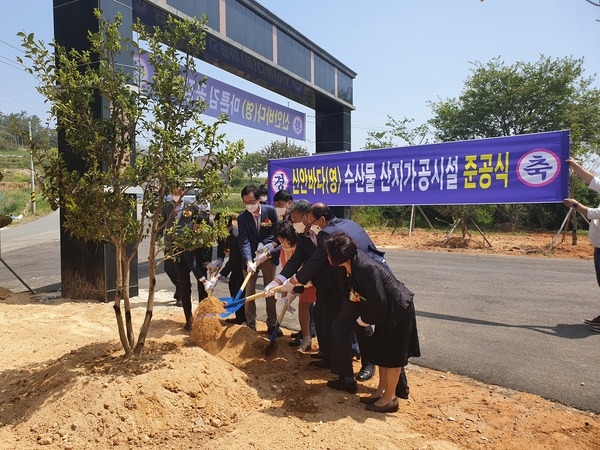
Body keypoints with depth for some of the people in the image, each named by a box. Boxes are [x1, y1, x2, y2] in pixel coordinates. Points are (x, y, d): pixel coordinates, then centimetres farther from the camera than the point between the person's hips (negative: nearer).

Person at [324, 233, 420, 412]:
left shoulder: (366, 268, -31)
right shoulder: (347, 268, -5)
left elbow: (378, 301, -27)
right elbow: (349, 293, 8)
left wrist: (365, 319, -14)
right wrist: (360, 316, -4)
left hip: (398, 310, -9)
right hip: (385, 311, 9)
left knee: (391, 355, 3)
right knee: (381, 352, 16)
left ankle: (390, 398, 17)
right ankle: (381, 390, 30)